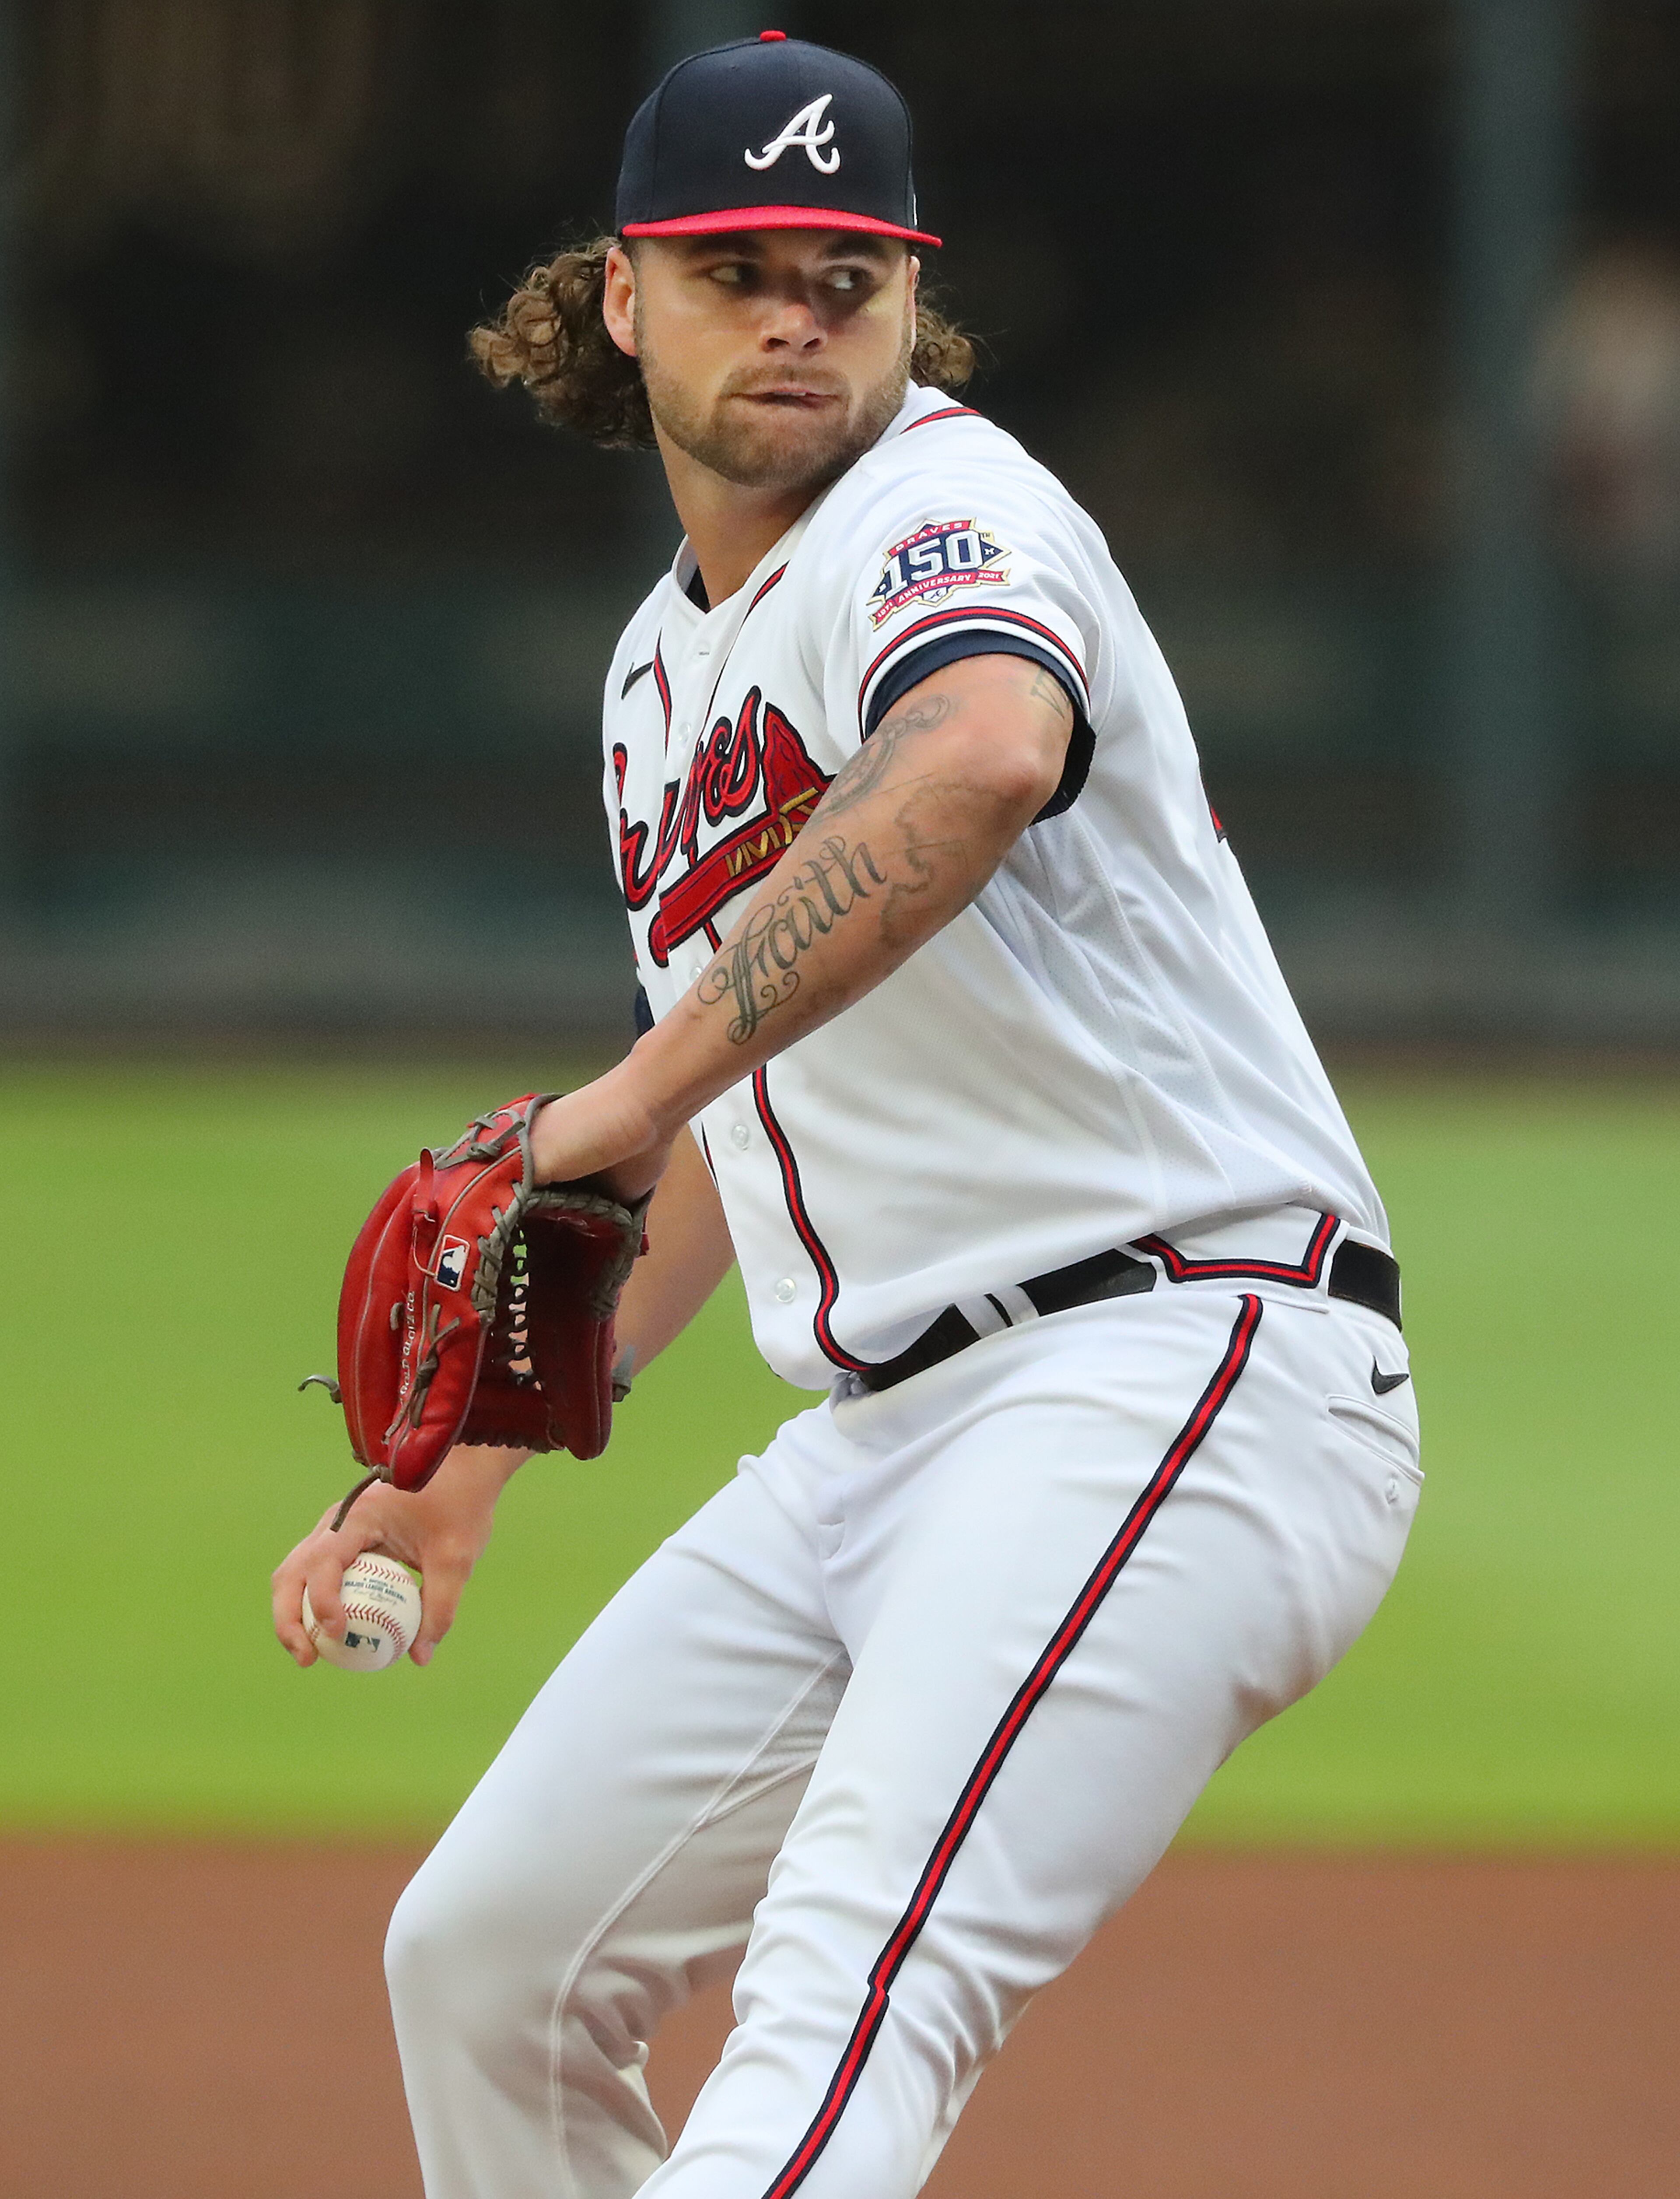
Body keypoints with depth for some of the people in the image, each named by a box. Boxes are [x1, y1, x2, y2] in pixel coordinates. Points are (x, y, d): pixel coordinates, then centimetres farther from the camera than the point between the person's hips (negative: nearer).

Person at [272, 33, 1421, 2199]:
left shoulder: (944, 508, -9)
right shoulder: (667, 664, 20)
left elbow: (982, 759, -36)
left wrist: (641, 1089, -35)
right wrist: (476, 1460, 28)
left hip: (1179, 1367, -10)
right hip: (883, 1431, 10)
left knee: (854, 1984, -28)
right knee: (489, 1955, 12)